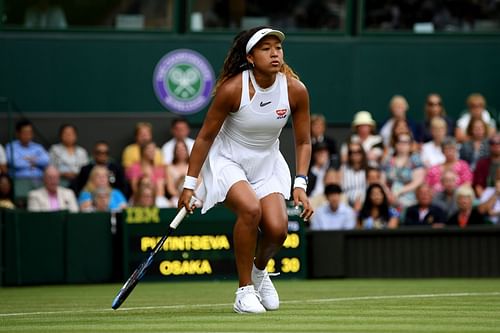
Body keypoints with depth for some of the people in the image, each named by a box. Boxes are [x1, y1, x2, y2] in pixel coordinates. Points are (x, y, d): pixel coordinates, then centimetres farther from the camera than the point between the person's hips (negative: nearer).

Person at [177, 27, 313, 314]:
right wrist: (190, 184, -8)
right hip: (228, 161, -3)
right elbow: (205, 137, -11)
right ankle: (245, 291, -17)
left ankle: (259, 270, 19)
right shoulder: (232, 89, -22)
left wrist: (300, 185, -13)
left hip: (268, 163, 4)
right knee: (250, 208, -32)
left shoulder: (296, 90, -14)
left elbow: (303, 142, -2)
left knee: (277, 228, -18)